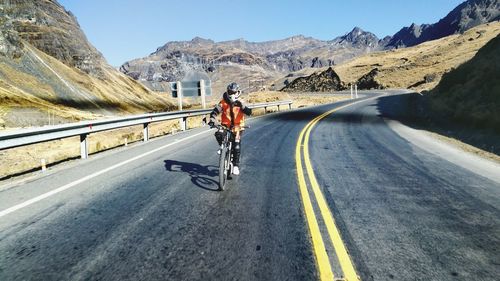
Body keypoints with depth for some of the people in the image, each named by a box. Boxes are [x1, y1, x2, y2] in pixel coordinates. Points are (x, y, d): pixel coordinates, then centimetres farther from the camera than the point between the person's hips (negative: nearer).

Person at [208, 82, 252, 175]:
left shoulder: (240, 103, -7)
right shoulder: (223, 102, -6)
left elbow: (249, 112, -19)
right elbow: (215, 111, -9)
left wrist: (242, 105, -35)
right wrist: (212, 120, -27)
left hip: (237, 126, -1)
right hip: (226, 125, 1)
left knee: (236, 145, -11)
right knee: (218, 134, -27)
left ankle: (236, 165, 1)